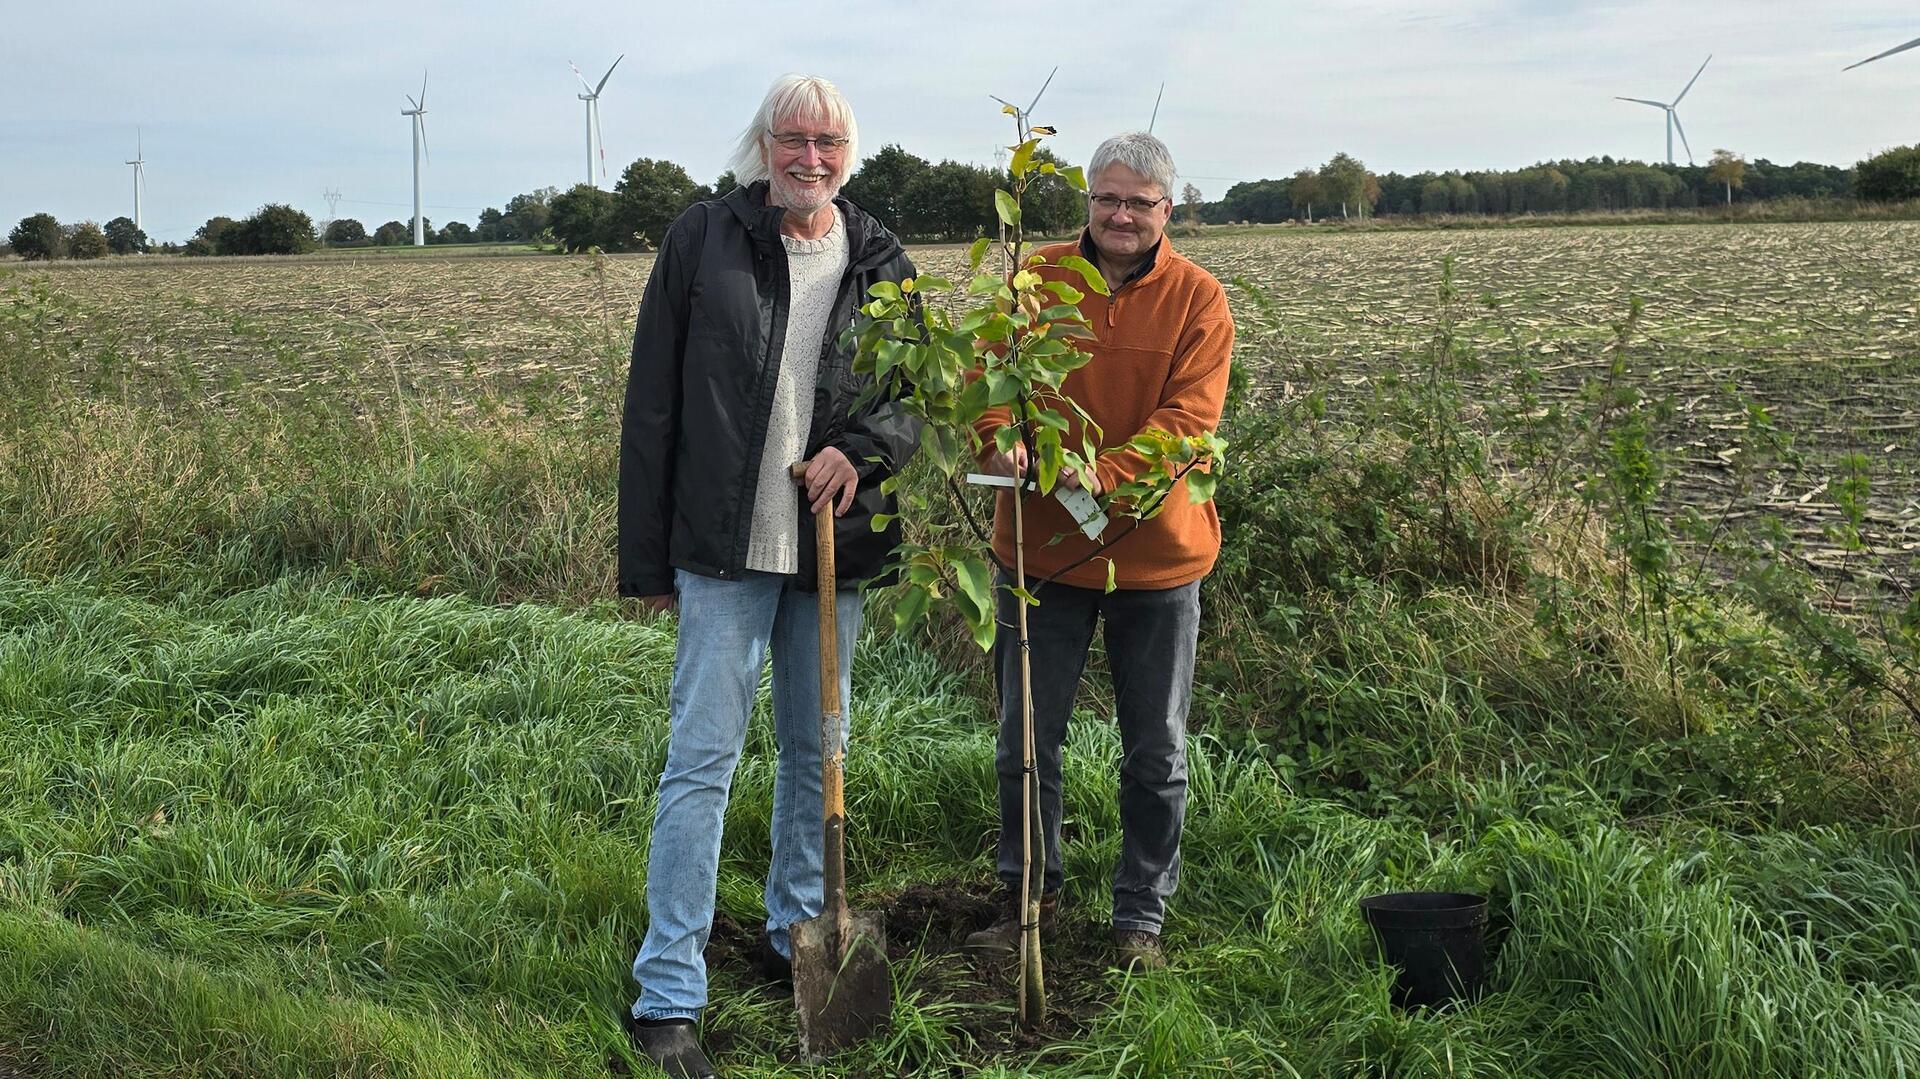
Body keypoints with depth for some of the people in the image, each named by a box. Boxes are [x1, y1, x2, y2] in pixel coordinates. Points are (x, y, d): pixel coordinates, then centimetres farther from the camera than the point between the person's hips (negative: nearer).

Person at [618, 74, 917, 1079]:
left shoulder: (881, 263, 6)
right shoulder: (703, 239, -3)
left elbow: (922, 393, 9)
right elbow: (652, 406, -1)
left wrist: (860, 448, -14)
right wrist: (645, 557, -2)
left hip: (833, 548, 4)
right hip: (725, 550, -3)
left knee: (816, 752, 16)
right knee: (702, 760, -4)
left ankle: (798, 931, 36)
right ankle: (668, 996, 3)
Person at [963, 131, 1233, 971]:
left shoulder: (1197, 299, -4)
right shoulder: (1036, 279, 1)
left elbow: (1189, 413, -13)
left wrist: (1106, 473, -29)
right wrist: (1001, 435, -26)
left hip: (1157, 553, -1)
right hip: (1041, 545, 1)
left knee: (1156, 752, 10)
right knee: (1026, 740, 11)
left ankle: (1141, 914, 27)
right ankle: (1028, 894, 30)